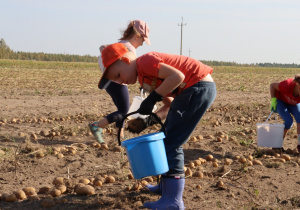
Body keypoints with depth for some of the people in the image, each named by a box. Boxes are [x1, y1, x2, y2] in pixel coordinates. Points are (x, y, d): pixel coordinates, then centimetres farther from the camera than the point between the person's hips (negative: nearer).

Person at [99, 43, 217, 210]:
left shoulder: (144, 61, -12)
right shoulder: (144, 79, 17)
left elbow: (177, 76, -24)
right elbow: (170, 105, 14)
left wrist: (152, 99, -18)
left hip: (200, 88, -10)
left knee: (171, 143, -8)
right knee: (169, 139, 19)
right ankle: (167, 185, 33)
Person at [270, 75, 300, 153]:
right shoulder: (287, 86, -43)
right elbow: (272, 85, -22)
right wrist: (273, 100, -25)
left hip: (293, 103, 3)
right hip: (280, 100, -3)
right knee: (289, 121, -22)